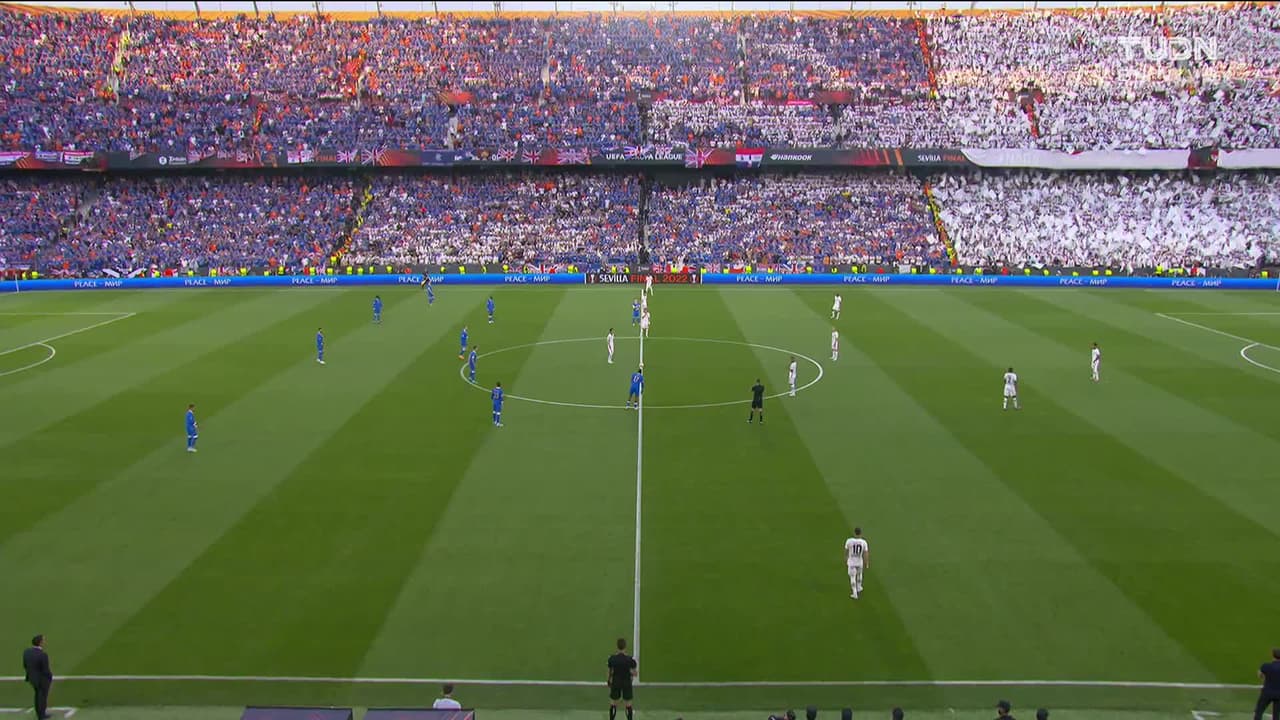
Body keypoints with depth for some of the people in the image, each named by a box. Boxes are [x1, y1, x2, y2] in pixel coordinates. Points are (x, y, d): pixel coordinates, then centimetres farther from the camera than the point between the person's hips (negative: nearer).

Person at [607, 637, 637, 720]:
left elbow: (610, 672, -1)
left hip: (615, 682, 1)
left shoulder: (612, 658, -12)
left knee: (613, 704, 15)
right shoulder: (630, 659, -17)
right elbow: (634, 673, -10)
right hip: (626, 683, -1)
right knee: (628, 704, 10)